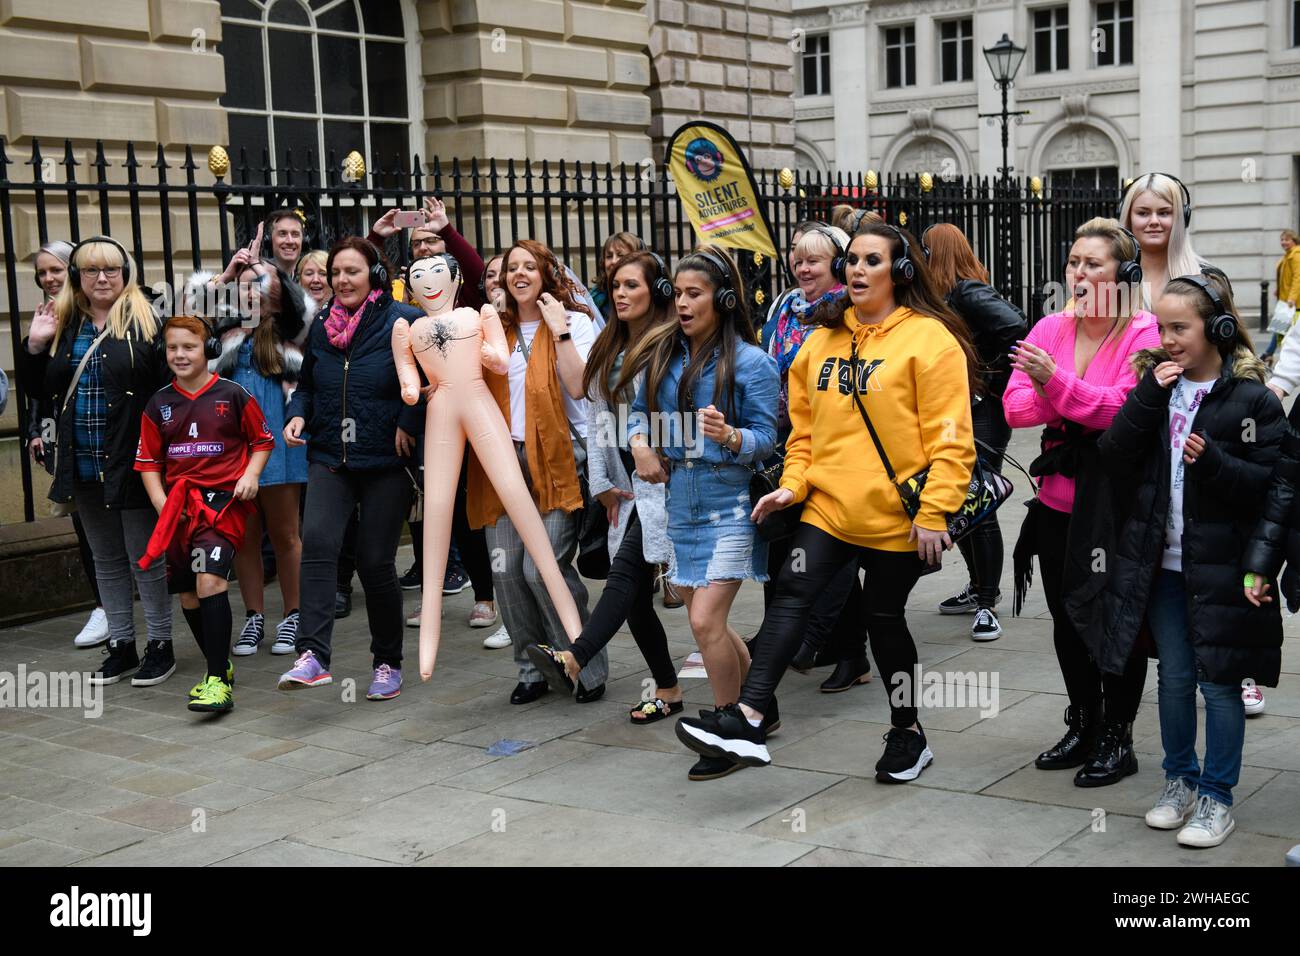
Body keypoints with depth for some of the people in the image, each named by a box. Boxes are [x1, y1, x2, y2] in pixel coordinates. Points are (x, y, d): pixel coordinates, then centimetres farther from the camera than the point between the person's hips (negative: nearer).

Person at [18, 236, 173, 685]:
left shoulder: (146, 321, -7)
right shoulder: (63, 326, 10)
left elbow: (172, 386, -12)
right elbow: (42, 393, 14)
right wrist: (35, 347, -1)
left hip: (133, 462, -6)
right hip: (84, 465, 6)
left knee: (144, 557, 3)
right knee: (106, 559, 14)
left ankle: (160, 645, 15)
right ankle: (121, 646, 25)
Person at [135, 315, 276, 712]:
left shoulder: (232, 395, -1)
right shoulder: (159, 404, 8)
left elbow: (262, 440, 10)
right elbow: (148, 461, 12)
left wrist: (251, 474, -6)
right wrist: (162, 505, -1)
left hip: (223, 498, -5)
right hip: (178, 505, 5)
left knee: (210, 579, -22)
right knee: (188, 593, 10)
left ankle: (219, 683, -21)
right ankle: (219, 666, 30)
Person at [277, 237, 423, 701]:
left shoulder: (404, 322, -5)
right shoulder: (321, 326, 10)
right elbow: (307, 384, 23)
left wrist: (407, 422, -14)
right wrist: (297, 414, 4)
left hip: (386, 462, -3)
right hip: (330, 458, 4)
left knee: (376, 562, 0)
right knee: (317, 540, -20)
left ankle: (388, 663, 17)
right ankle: (312, 656, -24)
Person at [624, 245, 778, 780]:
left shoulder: (751, 363, -9)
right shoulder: (663, 353, 7)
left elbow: (766, 437, -11)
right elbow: (640, 409, 17)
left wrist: (731, 437, -30)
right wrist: (640, 444, -3)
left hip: (731, 501, -6)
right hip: (681, 500, 6)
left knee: (706, 620, -12)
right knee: (705, 621, 13)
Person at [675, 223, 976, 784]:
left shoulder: (929, 338, -8)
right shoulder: (823, 339, 10)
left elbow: (949, 437, -12)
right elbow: (805, 426, 15)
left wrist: (933, 512, -17)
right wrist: (792, 484, 2)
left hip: (896, 515, -5)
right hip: (828, 506, 5)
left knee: (883, 616, 7)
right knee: (791, 596, -9)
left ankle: (907, 731, 28)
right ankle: (748, 720, -14)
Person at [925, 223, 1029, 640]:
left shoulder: (970, 294, -15)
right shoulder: (945, 296, 10)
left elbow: (1017, 328, -28)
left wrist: (996, 379, -16)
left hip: (985, 412, -9)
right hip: (958, 411, 9)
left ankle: (987, 605, 1)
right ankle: (980, 588, 30)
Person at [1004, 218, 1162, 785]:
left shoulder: (1143, 334, -10)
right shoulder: (1051, 328, 5)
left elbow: (1124, 409, -23)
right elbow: (1014, 408, -4)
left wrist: (1056, 381, -32)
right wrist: (1079, 409, -19)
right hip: (1058, 501, 6)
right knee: (1066, 617, 16)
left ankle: (1117, 739, 18)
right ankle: (1082, 726, 33)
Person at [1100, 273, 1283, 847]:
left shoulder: (1250, 400, -9)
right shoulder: (1155, 386, 5)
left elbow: (1269, 485, -11)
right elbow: (1114, 461, -5)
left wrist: (1212, 462, -26)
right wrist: (1149, 397, -15)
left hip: (1220, 568, -4)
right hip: (1160, 563, 4)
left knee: (1218, 683, 4)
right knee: (1174, 677, 15)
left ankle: (1217, 797, 18)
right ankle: (1180, 779, 31)